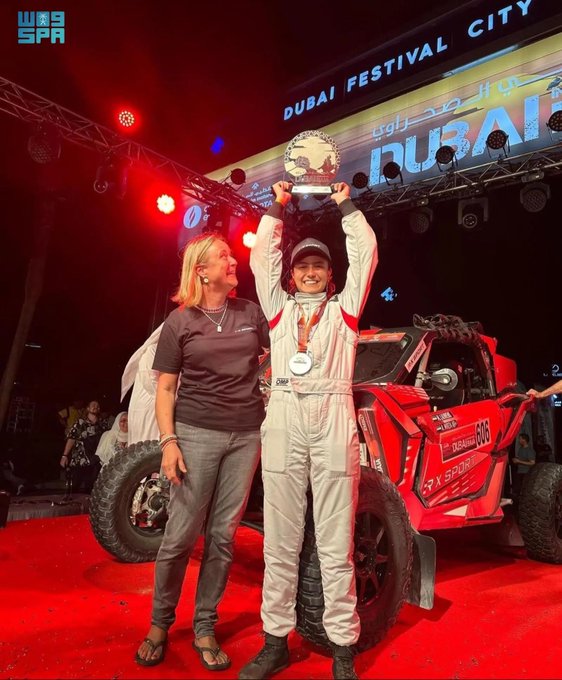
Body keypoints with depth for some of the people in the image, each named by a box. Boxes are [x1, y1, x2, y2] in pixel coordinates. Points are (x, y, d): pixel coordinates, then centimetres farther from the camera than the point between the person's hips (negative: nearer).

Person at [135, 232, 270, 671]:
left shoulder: (251, 313, 8)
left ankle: (204, 628, 26)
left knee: (223, 535, 9)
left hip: (246, 435, 3)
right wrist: (168, 441, -8)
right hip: (196, 434, -2)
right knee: (181, 534, 4)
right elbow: (165, 388, 1)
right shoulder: (180, 321, 1)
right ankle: (160, 622, 28)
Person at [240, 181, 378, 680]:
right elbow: (263, 256, 18)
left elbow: (366, 253, 14)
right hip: (283, 420, 2)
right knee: (280, 543, 7)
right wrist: (278, 207, 23)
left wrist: (346, 205, 22)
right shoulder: (279, 306, 19)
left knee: (336, 545, 3)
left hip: (333, 420, -1)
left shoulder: (344, 308, 17)